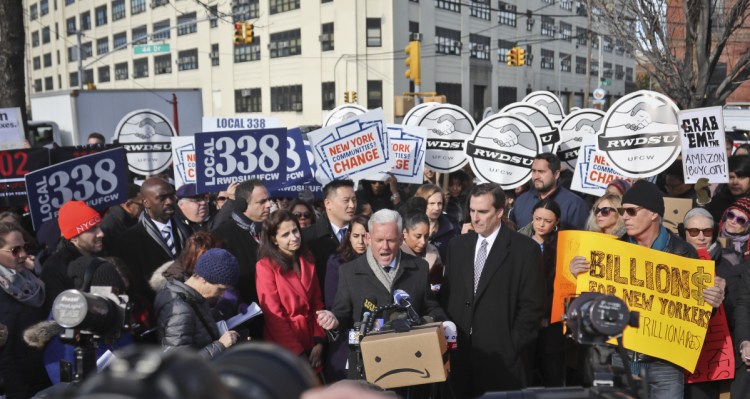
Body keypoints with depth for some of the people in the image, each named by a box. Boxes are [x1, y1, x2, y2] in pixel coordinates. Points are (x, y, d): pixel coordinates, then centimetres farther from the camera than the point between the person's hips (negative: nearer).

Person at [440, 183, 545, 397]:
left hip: (502, 354, -4)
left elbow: (532, 305, -6)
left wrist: (513, 346, -9)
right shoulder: (457, 245, 9)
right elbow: (446, 294, 12)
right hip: (459, 351, 4)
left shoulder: (525, 249, -6)